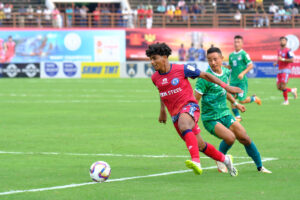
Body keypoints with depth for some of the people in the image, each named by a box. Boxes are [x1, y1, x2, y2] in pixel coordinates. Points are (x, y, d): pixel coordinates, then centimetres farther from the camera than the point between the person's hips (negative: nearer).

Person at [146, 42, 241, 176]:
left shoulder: (181, 69, -9)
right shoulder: (155, 78, 6)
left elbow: (205, 75, 0)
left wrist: (226, 87, 0)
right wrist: (162, 111, 31)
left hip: (189, 106, -6)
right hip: (175, 114, 6)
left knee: (183, 125, -39)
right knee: (199, 145, 8)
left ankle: (196, 162, -53)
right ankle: (224, 159, 33)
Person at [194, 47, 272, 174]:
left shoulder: (226, 72, 5)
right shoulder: (205, 78, -17)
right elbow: (195, 99, -15)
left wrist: (235, 103, 31)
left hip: (225, 114, 6)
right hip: (210, 119, -6)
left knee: (245, 138, 1)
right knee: (230, 137, -26)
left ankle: (260, 167, 17)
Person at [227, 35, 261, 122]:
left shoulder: (244, 54, -8)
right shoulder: (231, 55, 11)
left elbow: (250, 65, -11)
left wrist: (243, 73, -23)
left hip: (242, 81, -5)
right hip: (233, 81, 5)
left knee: (242, 100, -6)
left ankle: (254, 98, 24)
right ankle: (237, 116, 7)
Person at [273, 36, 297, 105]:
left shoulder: (288, 51, -10)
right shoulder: (279, 50, 15)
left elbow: (292, 60, -17)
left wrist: (282, 59, -23)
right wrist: (276, 63, 10)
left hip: (286, 70, -8)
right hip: (280, 70, 8)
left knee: (283, 86, -12)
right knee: (279, 87, 3)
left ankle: (286, 101, 5)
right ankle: (292, 90, 23)